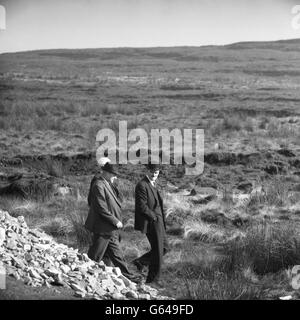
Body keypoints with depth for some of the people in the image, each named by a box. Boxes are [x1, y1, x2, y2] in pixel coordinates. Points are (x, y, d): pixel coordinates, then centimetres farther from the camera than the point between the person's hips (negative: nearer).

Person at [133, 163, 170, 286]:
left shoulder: (153, 184, 14)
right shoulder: (142, 185, -17)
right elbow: (142, 207, -22)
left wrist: (162, 218, 11)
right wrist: (154, 217, -16)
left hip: (158, 222, 9)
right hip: (151, 223, -9)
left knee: (165, 247, 15)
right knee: (157, 251, 0)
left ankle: (140, 261, 22)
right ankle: (153, 279, 13)